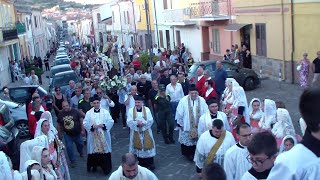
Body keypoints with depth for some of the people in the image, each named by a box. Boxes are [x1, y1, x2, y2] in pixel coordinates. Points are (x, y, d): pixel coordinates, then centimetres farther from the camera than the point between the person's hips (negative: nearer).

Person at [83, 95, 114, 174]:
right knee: (94, 151, 4)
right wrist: (92, 126, -18)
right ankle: (94, 166, 21)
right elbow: (85, 123, -2)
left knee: (104, 150, 1)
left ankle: (106, 168, 11)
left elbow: (111, 121, -1)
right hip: (93, 136, 0)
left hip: (103, 135, 0)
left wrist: (103, 125, -15)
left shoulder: (105, 112, 2)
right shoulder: (89, 113, 3)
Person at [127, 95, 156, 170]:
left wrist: (143, 123, -23)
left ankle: (150, 164, 16)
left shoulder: (147, 110, -1)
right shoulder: (131, 110, -1)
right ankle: (141, 164, 20)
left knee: (147, 146, 3)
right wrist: (137, 123, -24)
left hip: (146, 132, 0)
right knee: (138, 147, 7)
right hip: (136, 133, 0)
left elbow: (150, 121, -6)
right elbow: (129, 122, -9)